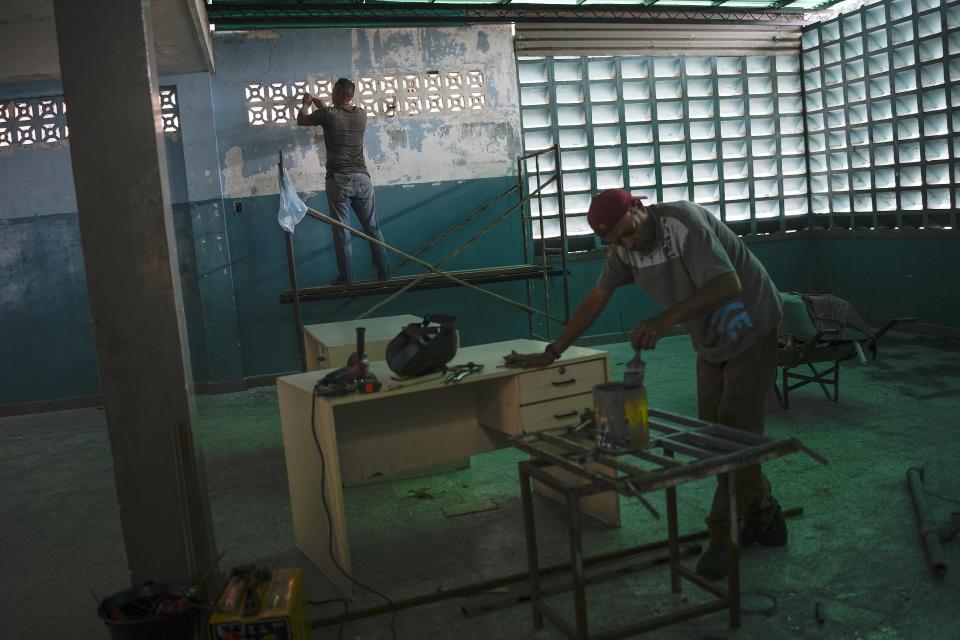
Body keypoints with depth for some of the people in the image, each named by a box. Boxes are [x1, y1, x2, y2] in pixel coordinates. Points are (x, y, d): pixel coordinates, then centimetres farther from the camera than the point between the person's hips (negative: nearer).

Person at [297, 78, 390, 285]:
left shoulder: (328, 114, -6)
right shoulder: (361, 114, 5)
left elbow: (301, 120, 13)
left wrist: (306, 104, 33)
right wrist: (323, 106, 41)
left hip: (338, 180, -3)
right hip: (362, 178, 3)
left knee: (341, 231, 3)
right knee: (372, 227, 10)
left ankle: (346, 277, 8)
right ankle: (384, 271, 14)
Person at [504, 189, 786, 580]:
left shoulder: (683, 221, -29)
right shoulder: (624, 249, -7)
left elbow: (729, 285, -37)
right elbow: (596, 299, 1)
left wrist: (667, 318, -48)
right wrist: (550, 354, -1)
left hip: (752, 331, -7)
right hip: (711, 343, 7)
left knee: (735, 432, -8)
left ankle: (722, 536, 5)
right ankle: (762, 513, 27)